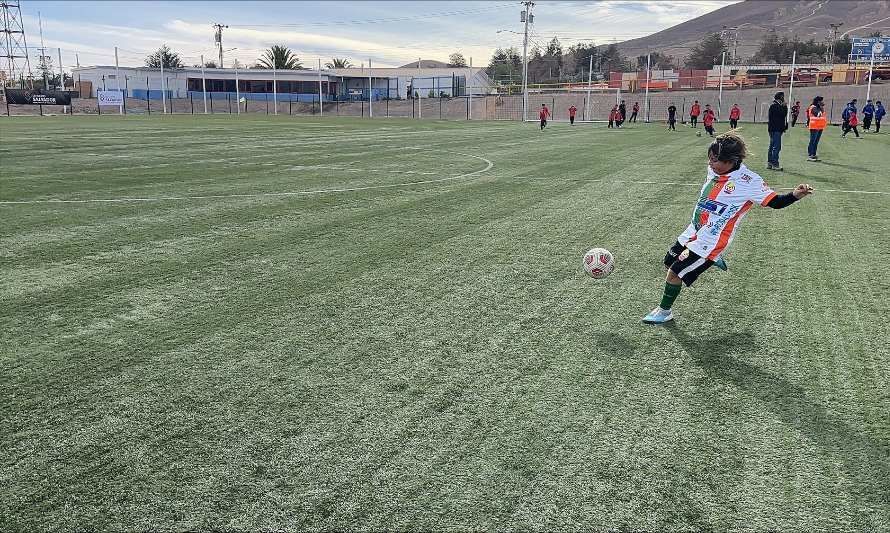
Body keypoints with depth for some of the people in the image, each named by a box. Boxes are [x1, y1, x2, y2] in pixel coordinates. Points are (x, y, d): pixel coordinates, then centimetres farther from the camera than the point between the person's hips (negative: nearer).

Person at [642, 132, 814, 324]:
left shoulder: (748, 181, -20)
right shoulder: (714, 169, -1)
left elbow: (775, 202, -20)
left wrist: (795, 195, -38)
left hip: (709, 242, -8)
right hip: (693, 232, 8)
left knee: (674, 273, -5)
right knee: (669, 262, 20)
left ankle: (664, 311, 17)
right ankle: (712, 260, 34)